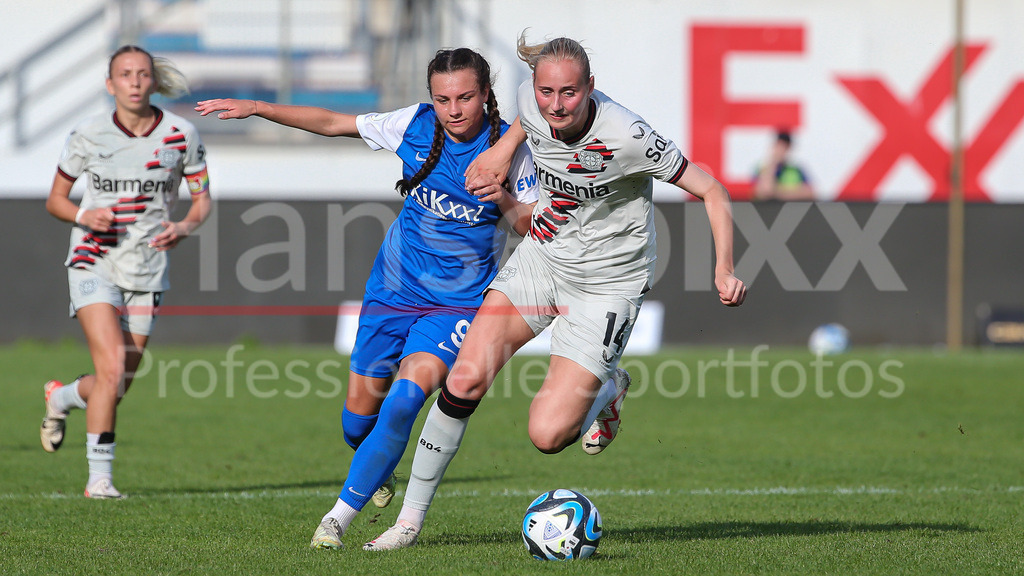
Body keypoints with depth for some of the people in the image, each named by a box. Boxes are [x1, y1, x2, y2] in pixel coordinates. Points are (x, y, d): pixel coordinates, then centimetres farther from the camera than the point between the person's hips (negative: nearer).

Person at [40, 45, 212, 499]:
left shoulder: (180, 134, -4)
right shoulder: (89, 135, -6)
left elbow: (203, 199, 5)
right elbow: (55, 199, 4)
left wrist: (184, 227, -17)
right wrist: (84, 215, -18)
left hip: (146, 271, 3)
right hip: (94, 262, -3)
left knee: (118, 385, 7)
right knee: (112, 368, -19)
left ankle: (60, 397, 42)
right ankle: (99, 478, -8)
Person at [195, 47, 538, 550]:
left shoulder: (510, 147, -12)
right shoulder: (415, 124, -5)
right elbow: (333, 123, 4)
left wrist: (505, 201, -30)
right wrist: (256, 108, 0)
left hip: (458, 302, -4)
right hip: (393, 290, 4)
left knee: (410, 391, -24)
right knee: (362, 404, 7)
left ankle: (341, 515, -16)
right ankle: (377, 473, 42)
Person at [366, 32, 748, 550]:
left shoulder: (626, 137, -28)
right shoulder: (532, 103, -12)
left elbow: (711, 191, -20)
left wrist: (724, 270, -31)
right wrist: (502, 150, 5)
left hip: (606, 284, -5)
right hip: (541, 257, 5)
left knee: (547, 436, -13)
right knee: (464, 379, -12)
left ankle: (607, 390, 22)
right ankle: (410, 520, 2)